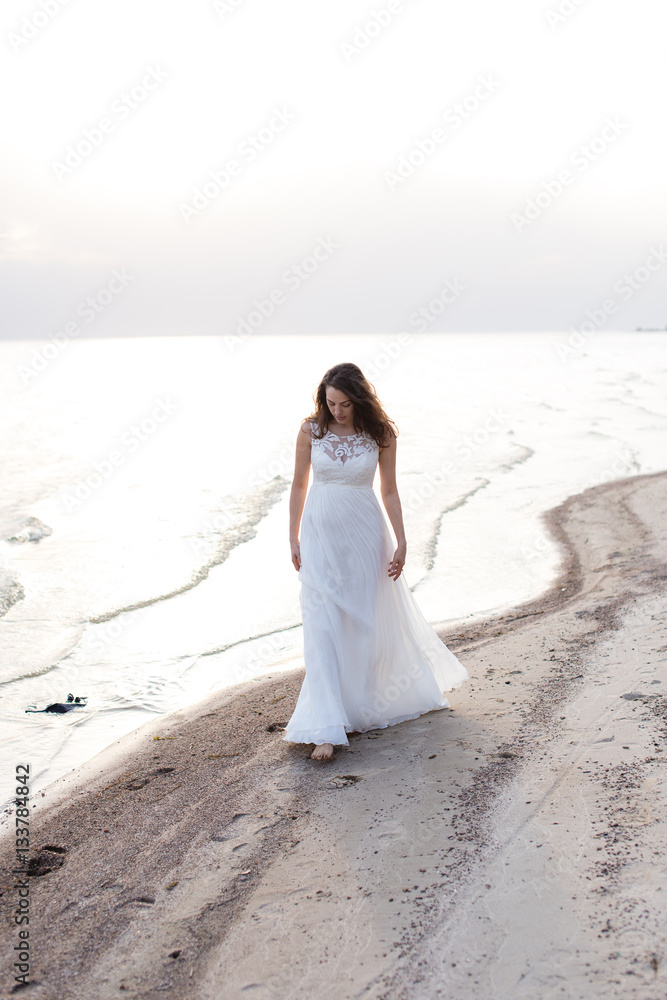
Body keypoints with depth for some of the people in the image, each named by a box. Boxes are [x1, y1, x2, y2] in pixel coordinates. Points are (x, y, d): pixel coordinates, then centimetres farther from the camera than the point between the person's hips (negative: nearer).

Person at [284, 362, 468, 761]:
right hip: (320, 533, 0)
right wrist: (293, 538, 8)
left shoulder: (381, 434, -4)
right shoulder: (311, 430, -3)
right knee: (322, 627, -7)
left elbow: (389, 491, 2)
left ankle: (361, 708, 35)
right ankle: (327, 728, -6)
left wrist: (401, 541, -2)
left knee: (367, 621, 10)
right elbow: (299, 485, 5)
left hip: (363, 533, 0)